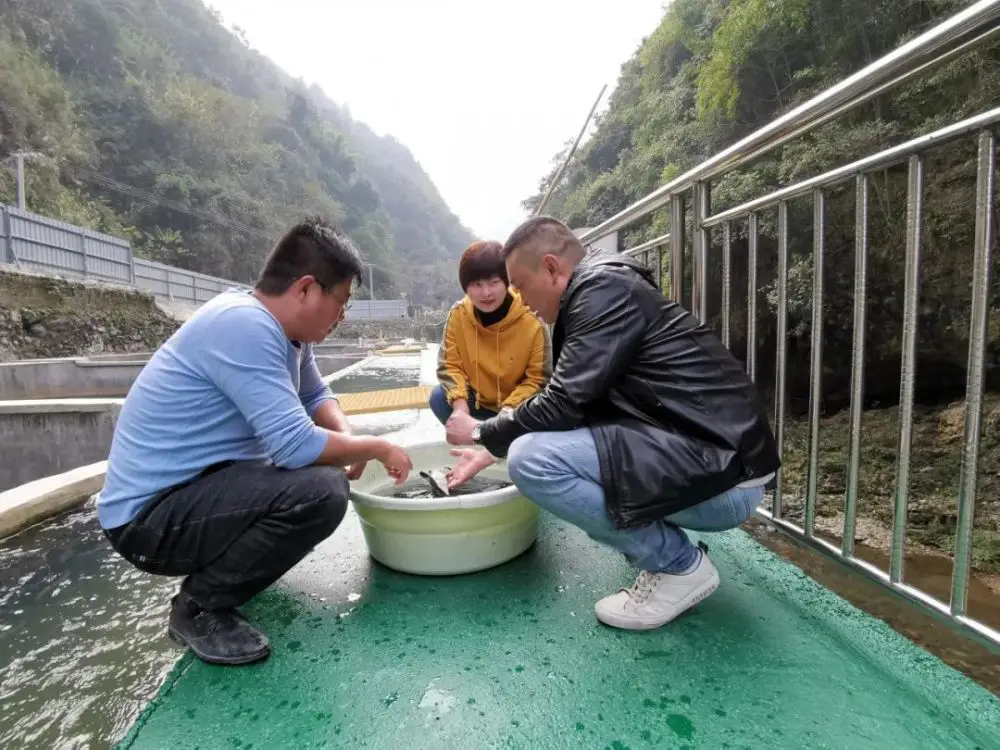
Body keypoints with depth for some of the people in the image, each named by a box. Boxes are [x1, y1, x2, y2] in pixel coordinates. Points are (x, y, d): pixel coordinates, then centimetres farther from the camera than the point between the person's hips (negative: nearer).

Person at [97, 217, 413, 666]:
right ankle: (198, 607, -4)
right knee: (320, 492, -28)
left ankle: (228, 561, 17)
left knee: (324, 470, 11)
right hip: (149, 515, -9)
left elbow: (316, 397, 15)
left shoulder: (284, 328, 2)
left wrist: (349, 440, -6)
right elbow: (295, 444, -30)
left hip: (198, 487, 10)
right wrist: (378, 448, -15)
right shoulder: (244, 325, -26)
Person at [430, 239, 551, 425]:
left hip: (516, 408, -2)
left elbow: (539, 379, -17)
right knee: (439, 397, -21)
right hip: (477, 402, 2)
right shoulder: (458, 314, -14)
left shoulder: (531, 321, -22)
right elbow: (449, 365, -9)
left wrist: (509, 409, -30)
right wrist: (459, 402, -27)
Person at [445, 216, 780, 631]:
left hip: (721, 473, -10)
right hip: (704, 456, 10)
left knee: (533, 459, -21)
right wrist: (492, 450, 21)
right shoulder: (599, 293, 15)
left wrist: (483, 432, 0)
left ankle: (680, 565, -2)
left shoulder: (604, 289, -14)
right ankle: (663, 546, 15)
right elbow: (569, 404, 20)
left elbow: (562, 405, -18)